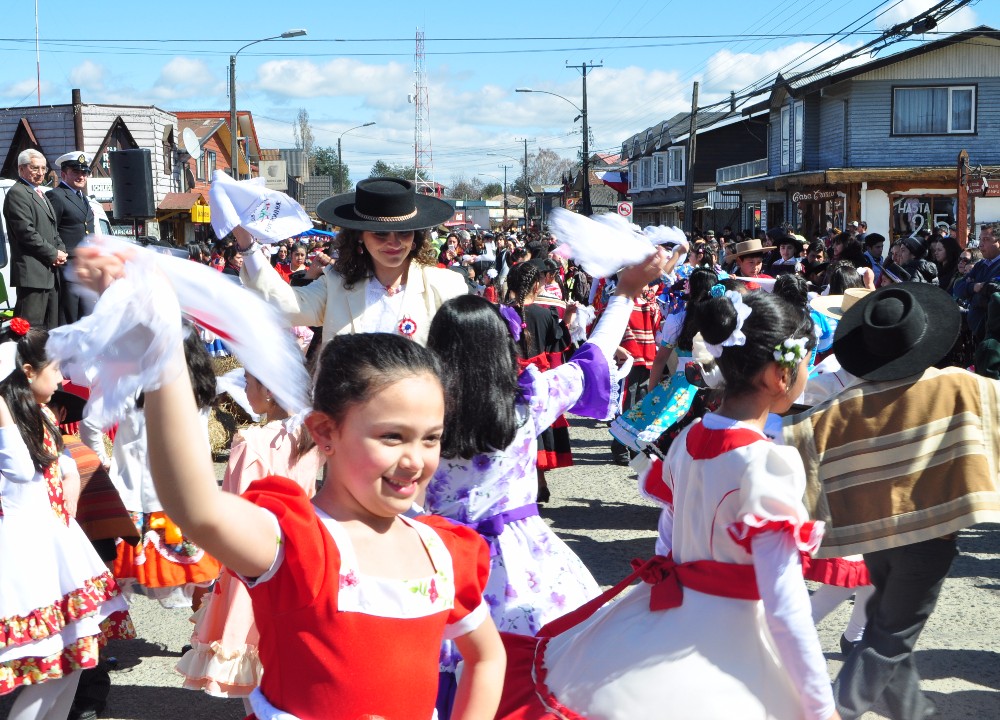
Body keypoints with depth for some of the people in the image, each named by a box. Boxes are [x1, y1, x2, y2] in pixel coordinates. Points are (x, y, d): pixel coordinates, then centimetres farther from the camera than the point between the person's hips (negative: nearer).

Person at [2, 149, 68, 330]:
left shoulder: (41, 194, 22)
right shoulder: (17, 193, -8)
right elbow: (26, 233, -17)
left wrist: (61, 251, 6)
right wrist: (53, 254, -12)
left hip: (50, 273, 10)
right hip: (32, 274, -10)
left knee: (50, 328, 10)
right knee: (31, 329, -12)